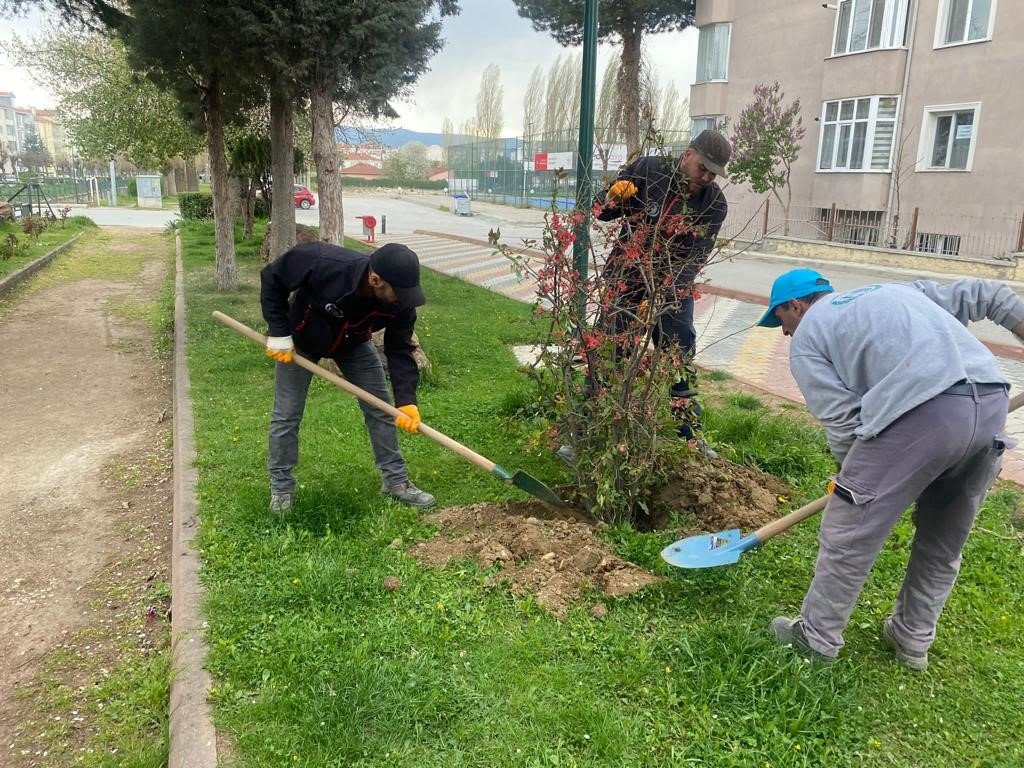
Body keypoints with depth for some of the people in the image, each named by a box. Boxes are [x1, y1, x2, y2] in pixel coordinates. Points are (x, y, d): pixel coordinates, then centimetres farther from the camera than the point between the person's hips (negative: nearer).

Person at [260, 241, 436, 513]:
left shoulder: (400, 302, -30)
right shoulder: (321, 263, -41)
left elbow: (400, 351, -21)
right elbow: (272, 278, -25)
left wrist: (406, 400, -31)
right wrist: (279, 332, -26)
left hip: (353, 345, 3)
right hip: (301, 340, -3)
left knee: (380, 408, 1)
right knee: (286, 416, -1)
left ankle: (396, 480, 15)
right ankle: (281, 488, 18)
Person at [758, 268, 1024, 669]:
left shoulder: (806, 338, 14)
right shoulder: (896, 290, 34)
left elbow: (841, 421, 5)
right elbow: (985, 295, 29)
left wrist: (856, 477, 21)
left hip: (920, 414, -7)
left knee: (847, 537, 9)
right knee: (944, 543, 23)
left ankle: (815, 638, 24)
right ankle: (913, 641, 39)